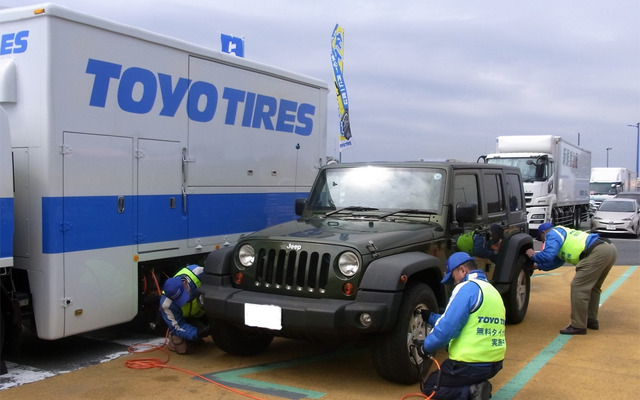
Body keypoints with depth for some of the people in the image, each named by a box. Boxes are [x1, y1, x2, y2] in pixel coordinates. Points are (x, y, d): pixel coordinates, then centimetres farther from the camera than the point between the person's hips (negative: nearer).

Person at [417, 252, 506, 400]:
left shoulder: (467, 287, -15)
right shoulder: (491, 289, 15)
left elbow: (447, 328, -21)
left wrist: (426, 346, -4)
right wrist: (430, 317, 25)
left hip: (470, 364, -9)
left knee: (429, 387, 12)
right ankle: (477, 386, 6)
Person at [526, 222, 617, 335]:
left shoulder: (553, 234, 6)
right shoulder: (564, 233, 35)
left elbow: (548, 255, -10)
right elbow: (557, 260, 43)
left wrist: (534, 256, 9)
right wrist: (539, 266, 49)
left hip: (598, 252, -10)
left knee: (578, 287, -6)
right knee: (592, 286, 24)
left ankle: (578, 326, -3)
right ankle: (591, 320, 31)